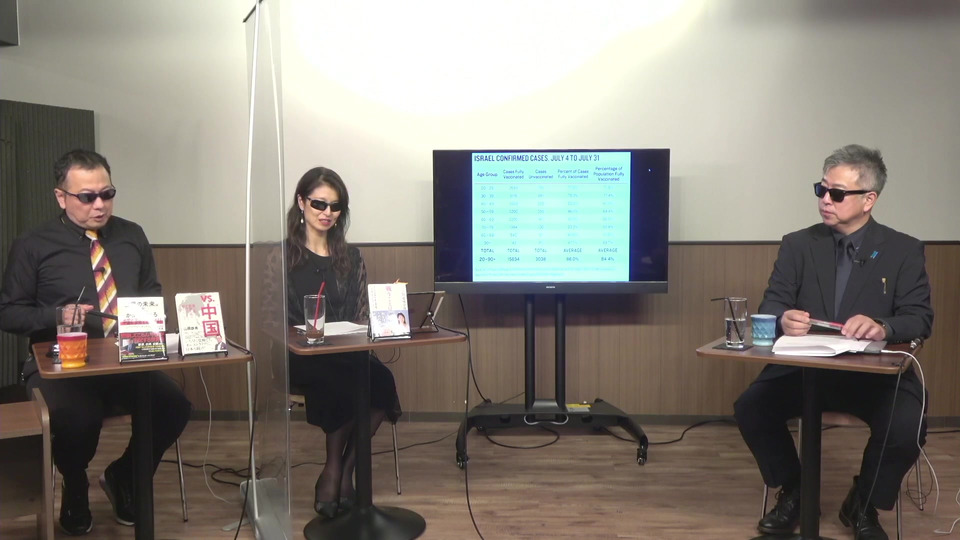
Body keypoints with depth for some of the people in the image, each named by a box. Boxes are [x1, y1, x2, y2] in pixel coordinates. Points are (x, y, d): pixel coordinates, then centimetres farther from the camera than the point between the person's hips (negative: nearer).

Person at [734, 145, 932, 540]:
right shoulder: (798, 244, 5)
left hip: (875, 373, -1)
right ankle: (793, 492, 6)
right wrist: (784, 318, -27)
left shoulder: (904, 251, 2)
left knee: (907, 427, -29)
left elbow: (920, 318, -5)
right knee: (750, 408, -23)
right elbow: (771, 305, -1)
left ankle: (863, 505, 4)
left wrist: (883, 327, -28)